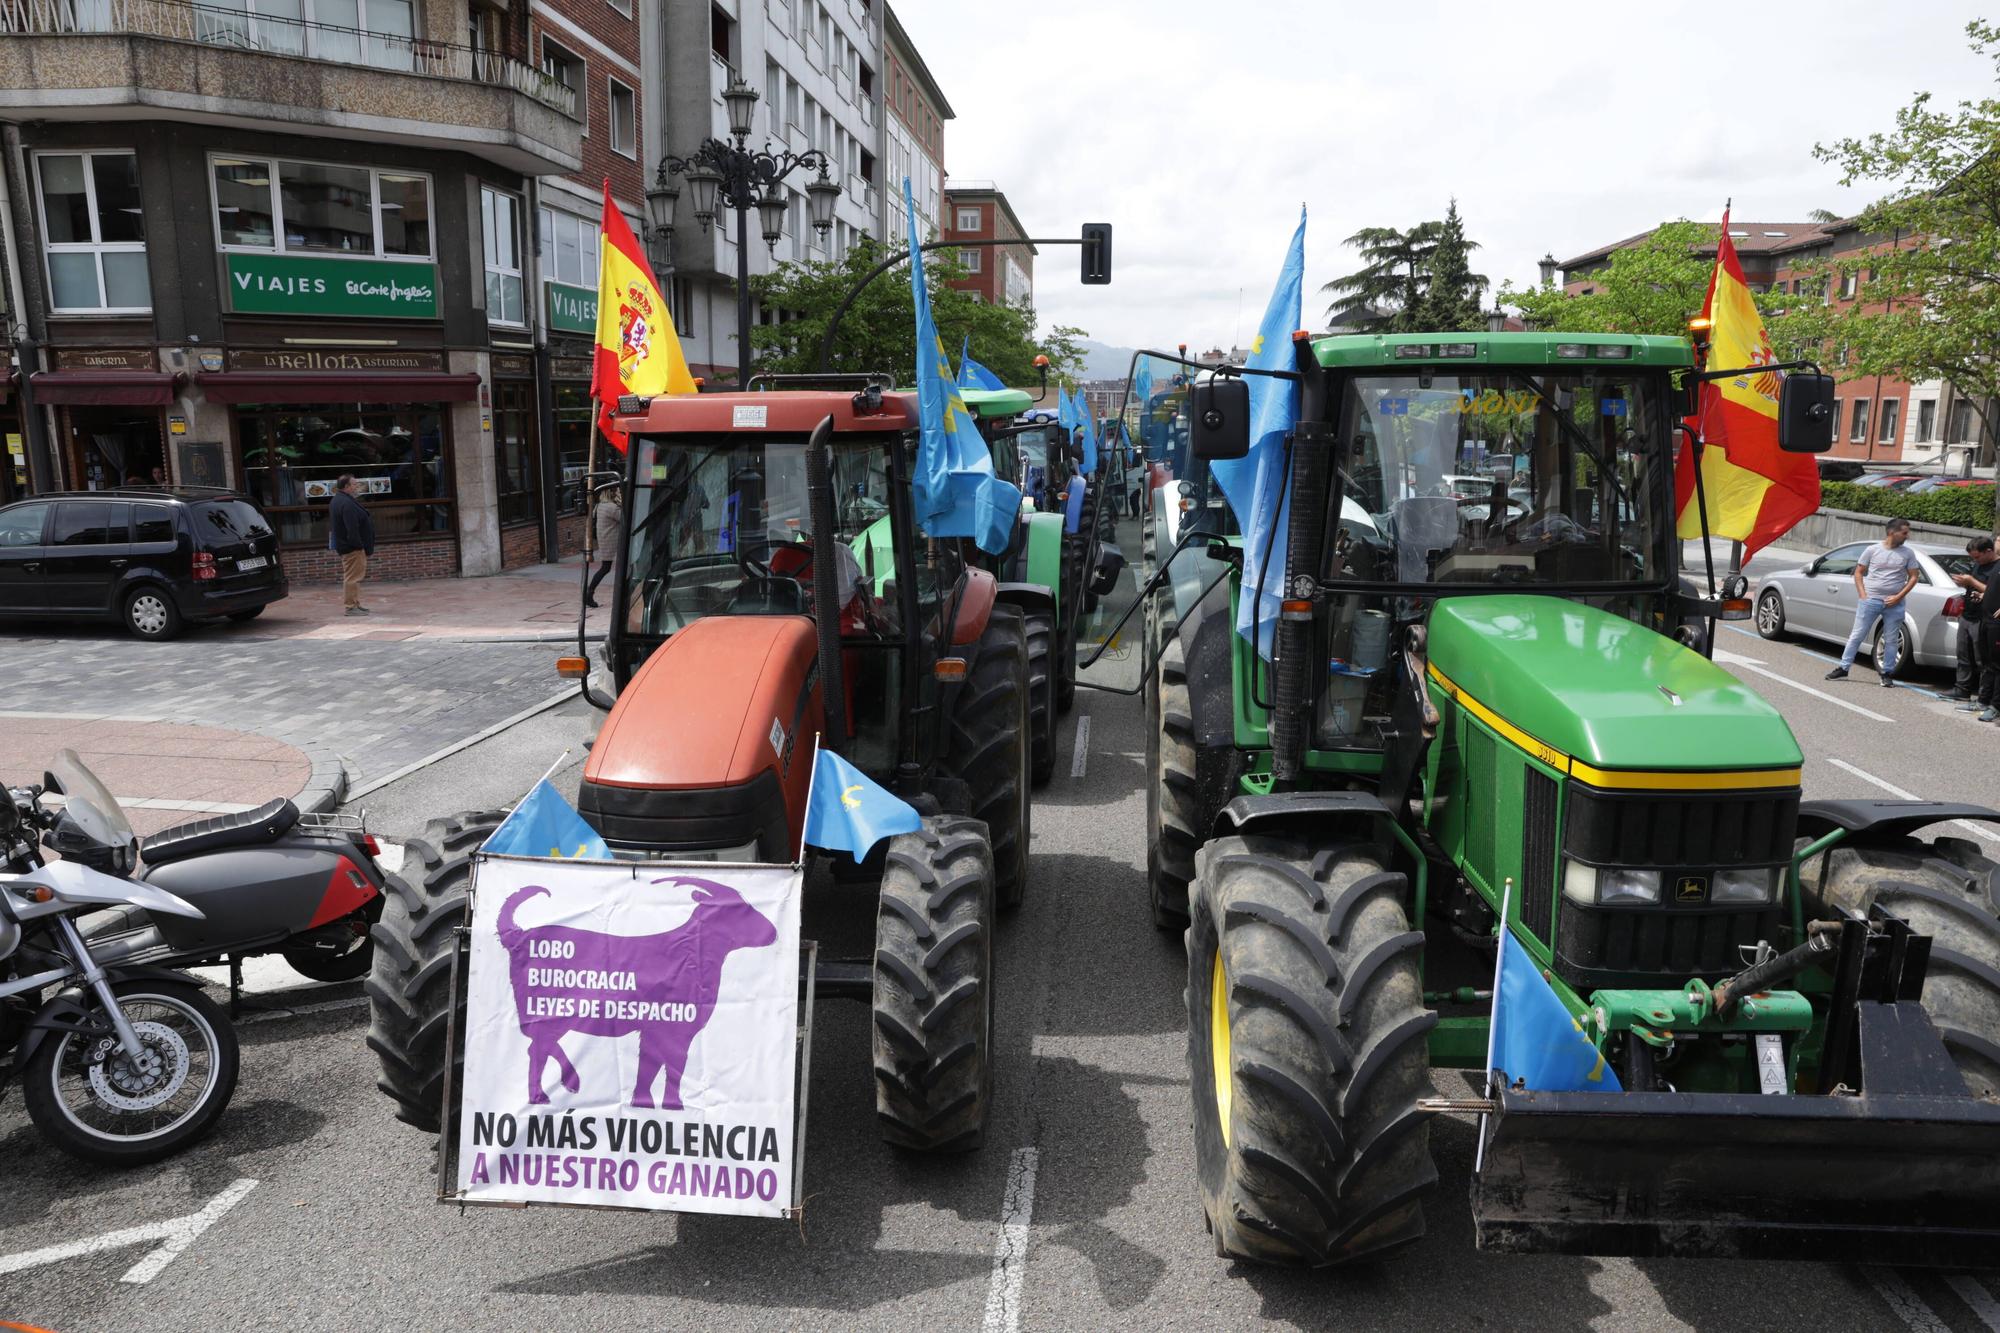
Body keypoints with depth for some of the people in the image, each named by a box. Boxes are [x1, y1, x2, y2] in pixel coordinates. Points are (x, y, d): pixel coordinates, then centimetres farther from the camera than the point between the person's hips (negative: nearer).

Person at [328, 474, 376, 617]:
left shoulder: (338, 500, 15)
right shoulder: (347, 503, -21)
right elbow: (352, 528, -25)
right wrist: (359, 545, -21)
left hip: (344, 545, 11)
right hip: (352, 546, -11)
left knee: (351, 576, 17)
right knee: (353, 576, -8)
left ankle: (354, 604, 23)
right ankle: (351, 606, -6)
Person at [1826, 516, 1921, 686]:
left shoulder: (1908, 554, 5)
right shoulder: (1873, 550, 1)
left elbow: (1913, 577, 5)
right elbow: (1858, 572, 6)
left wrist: (1899, 596, -6)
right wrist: (1862, 595, -4)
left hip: (1894, 604, 1)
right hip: (1870, 601, -1)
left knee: (1891, 640, 5)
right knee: (1857, 635, 1)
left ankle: (1887, 674, 13)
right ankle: (1843, 669, 6)